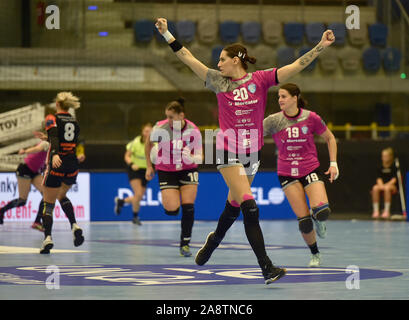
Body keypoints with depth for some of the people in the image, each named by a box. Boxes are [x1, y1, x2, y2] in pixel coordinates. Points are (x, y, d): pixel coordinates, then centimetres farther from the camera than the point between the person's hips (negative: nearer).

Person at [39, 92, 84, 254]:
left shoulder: (52, 119, -3)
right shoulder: (74, 122, 13)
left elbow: (54, 138, -22)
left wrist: (55, 155, -38)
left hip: (57, 164, -5)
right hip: (72, 165, 5)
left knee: (48, 204, 2)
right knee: (62, 196, 28)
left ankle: (47, 237, -16)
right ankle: (74, 226, 7)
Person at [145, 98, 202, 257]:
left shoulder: (193, 131, -17)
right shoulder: (160, 128, -17)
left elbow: (199, 156, -10)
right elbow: (148, 143, 3)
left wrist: (192, 158, -34)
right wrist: (149, 166, 7)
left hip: (188, 169, 1)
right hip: (166, 171, 0)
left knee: (188, 206, -13)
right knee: (172, 210, -13)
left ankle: (185, 243, 1)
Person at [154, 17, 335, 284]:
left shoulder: (260, 79, 0)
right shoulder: (219, 81, 2)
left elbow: (297, 66, -7)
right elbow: (188, 58, 5)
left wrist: (321, 46, -15)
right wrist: (166, 33, 2)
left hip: (252, 152, 2)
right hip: (228, 152, -2)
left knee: (234, 204, 17)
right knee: (249, 207, -14)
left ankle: (214, 240, 46)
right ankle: (267, 268, -19)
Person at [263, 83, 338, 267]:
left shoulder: (310, 117, -5)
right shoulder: (273, 121, -4)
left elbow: (329, 138, 7)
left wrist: (333, 163, 2)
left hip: (310, 169, -1)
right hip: (287, 174, 1)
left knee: (321, 211, -24)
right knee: (303, 220, -8)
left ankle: (318, 220, 15)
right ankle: (315, 255, 16)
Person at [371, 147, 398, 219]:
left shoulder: (394, 167, 0)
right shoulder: (381, 168, 11)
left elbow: (394, 179, -7)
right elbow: (379, 178, 4)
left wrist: (387, 185, -20)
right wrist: (381, 185, -16)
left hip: (392, 186, -4)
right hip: (382, 185, 4)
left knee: (387, 188, -40)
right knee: (375, 188, -30)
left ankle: (387, 211, -36)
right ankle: (376, 211, -30)